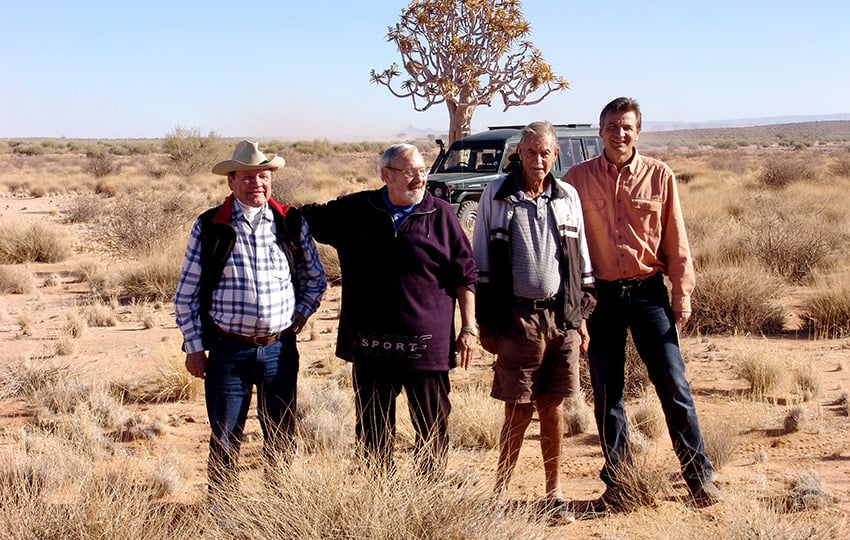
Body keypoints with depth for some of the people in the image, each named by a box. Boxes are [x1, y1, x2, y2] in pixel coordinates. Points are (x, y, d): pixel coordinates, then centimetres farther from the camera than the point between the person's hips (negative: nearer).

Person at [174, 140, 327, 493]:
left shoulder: (291, 223, 4)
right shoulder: (209, 228, -1)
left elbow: (315, 279, 18)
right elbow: (186, 294, 2)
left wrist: (300, 315, 4)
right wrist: (194, 348, -1)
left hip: (280, 349, 2)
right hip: (227, 351, -2)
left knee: (281, 439, 10)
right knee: (224, 441, 4)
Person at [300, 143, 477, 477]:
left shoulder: (441, 215, 2)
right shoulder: (355, 211, 5)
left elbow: (465, 275, 4)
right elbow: (309, 217, 21)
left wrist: (469, 328, 0)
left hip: (428, 345, -2)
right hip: (371, 345, 2)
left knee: (433, 428, 7)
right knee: (372, 432, 11)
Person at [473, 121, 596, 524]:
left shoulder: (567, 197, 9)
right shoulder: (495, 196, 1)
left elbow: (582, 259, 14)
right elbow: (481, 262, 3)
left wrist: (581, 316, 11)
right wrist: (485, 322, 0)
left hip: (561, 316, 2)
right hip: (516, 317, -2)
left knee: (553, 409, 7)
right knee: (518, 411, 0)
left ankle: (553, 494, 18)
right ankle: (499, 494, 15)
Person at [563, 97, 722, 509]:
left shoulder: (659, 176, 1)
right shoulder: (578, 178, 1)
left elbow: (676, 240, 4)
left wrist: (682, 293, 1)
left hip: (648, 290, 0)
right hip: (600, 293, 1)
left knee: (673, 385, -1)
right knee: (606, 393, 7)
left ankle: (699, 476, 13)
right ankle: (618, 482, 19)